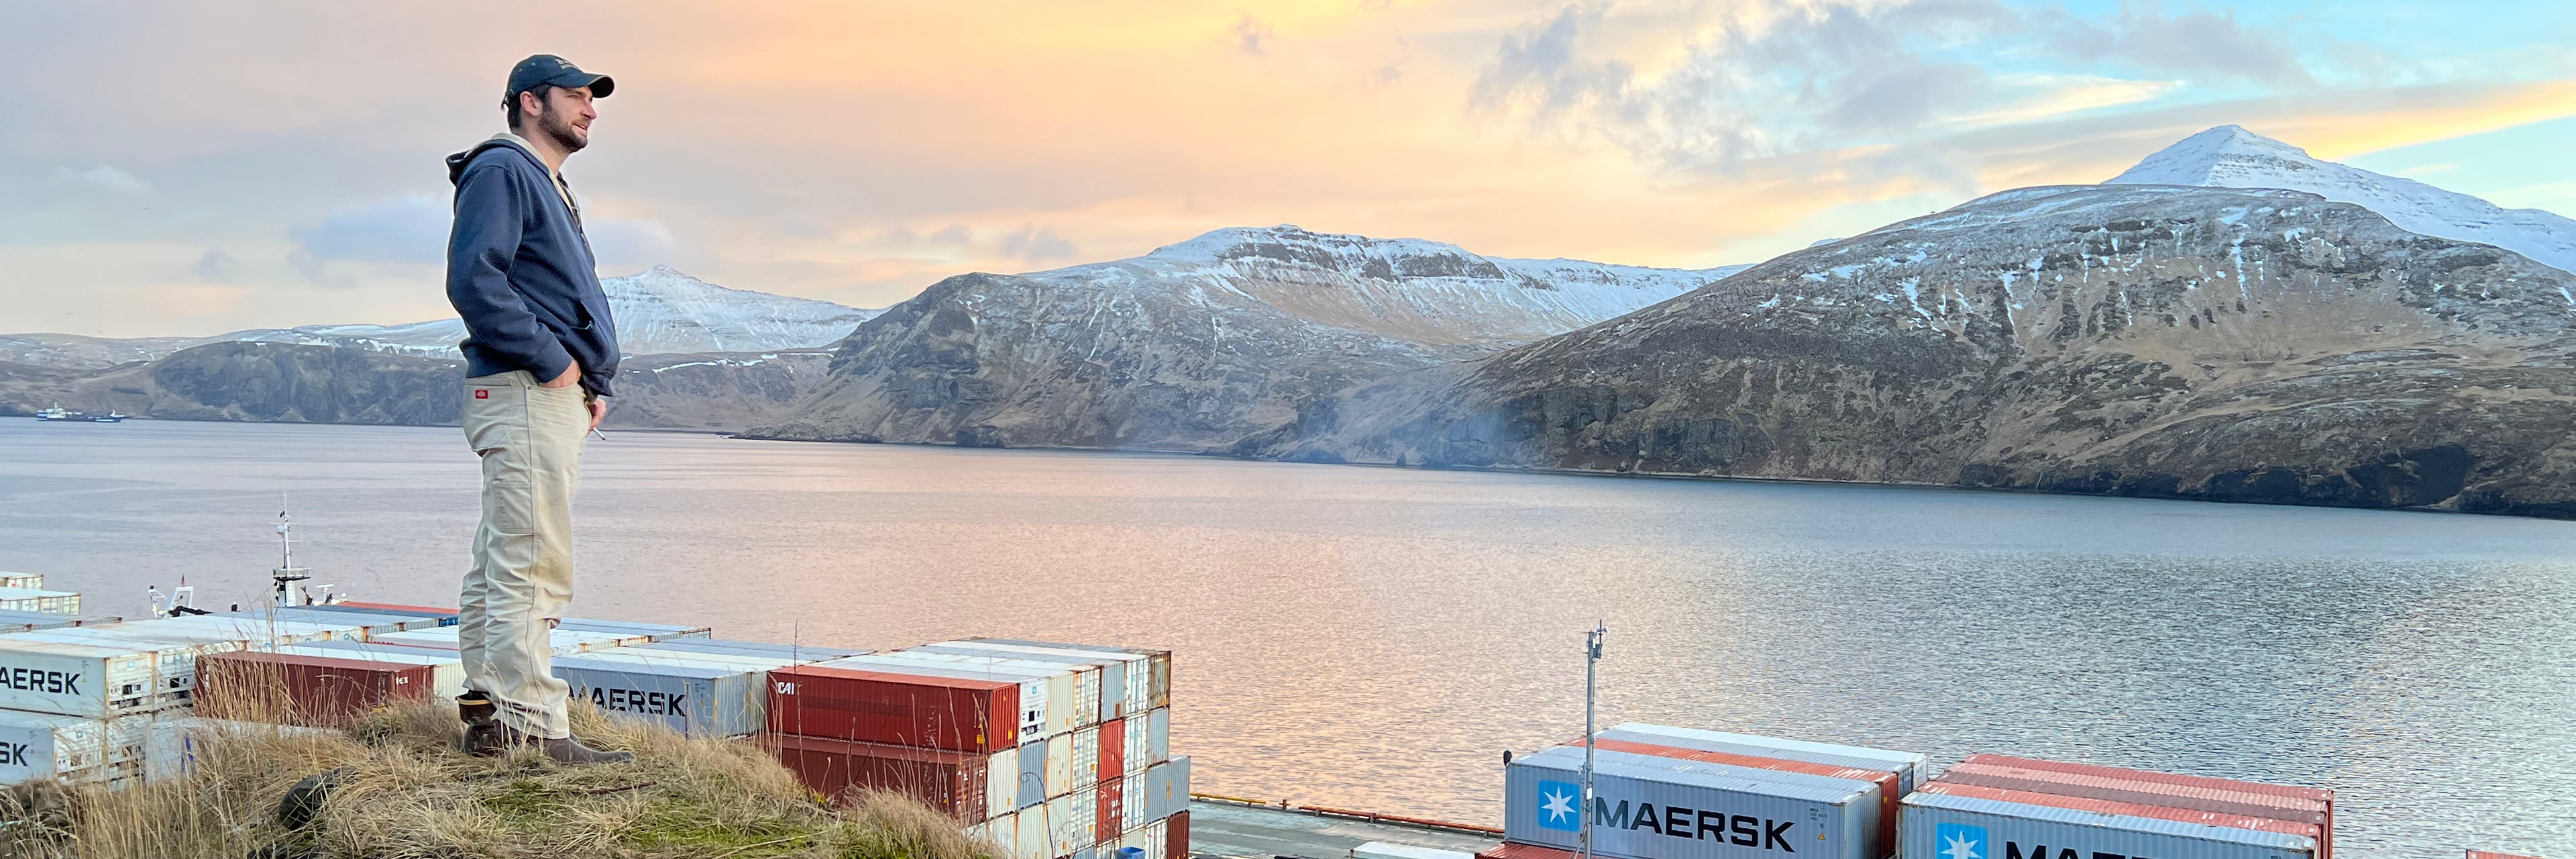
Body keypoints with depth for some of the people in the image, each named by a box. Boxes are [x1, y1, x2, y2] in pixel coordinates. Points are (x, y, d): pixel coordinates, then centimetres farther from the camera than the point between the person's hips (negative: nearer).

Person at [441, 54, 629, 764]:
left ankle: (489, 716, 18)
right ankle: (534, 729, -12)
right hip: (524, 394, -10)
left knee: (503, 565, 12)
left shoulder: (550, 185, 25)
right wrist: (552, 361, -17)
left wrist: (594, 383, 15)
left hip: (558, 395, 10)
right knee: (533, 566, -12)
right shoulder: (500, 171, -6)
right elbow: (473, 280, -19)